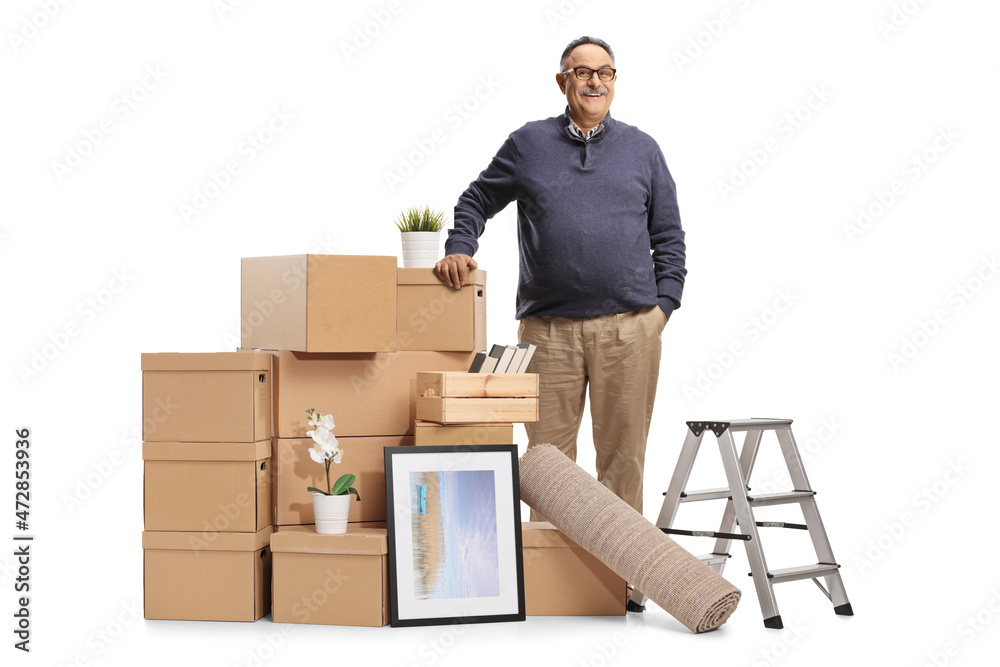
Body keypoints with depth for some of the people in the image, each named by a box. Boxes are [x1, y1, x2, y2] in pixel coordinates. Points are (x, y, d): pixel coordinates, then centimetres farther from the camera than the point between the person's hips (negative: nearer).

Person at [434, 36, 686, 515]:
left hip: (630, 327, 0)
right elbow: (476, 202, 18)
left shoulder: (642, 149, 12)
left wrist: (663, 304, 4)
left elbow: (670, 237, 14)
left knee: (622, 454, 4)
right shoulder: (528, 143, 10)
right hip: (548, 328, 0)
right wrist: (458, 250, 1)